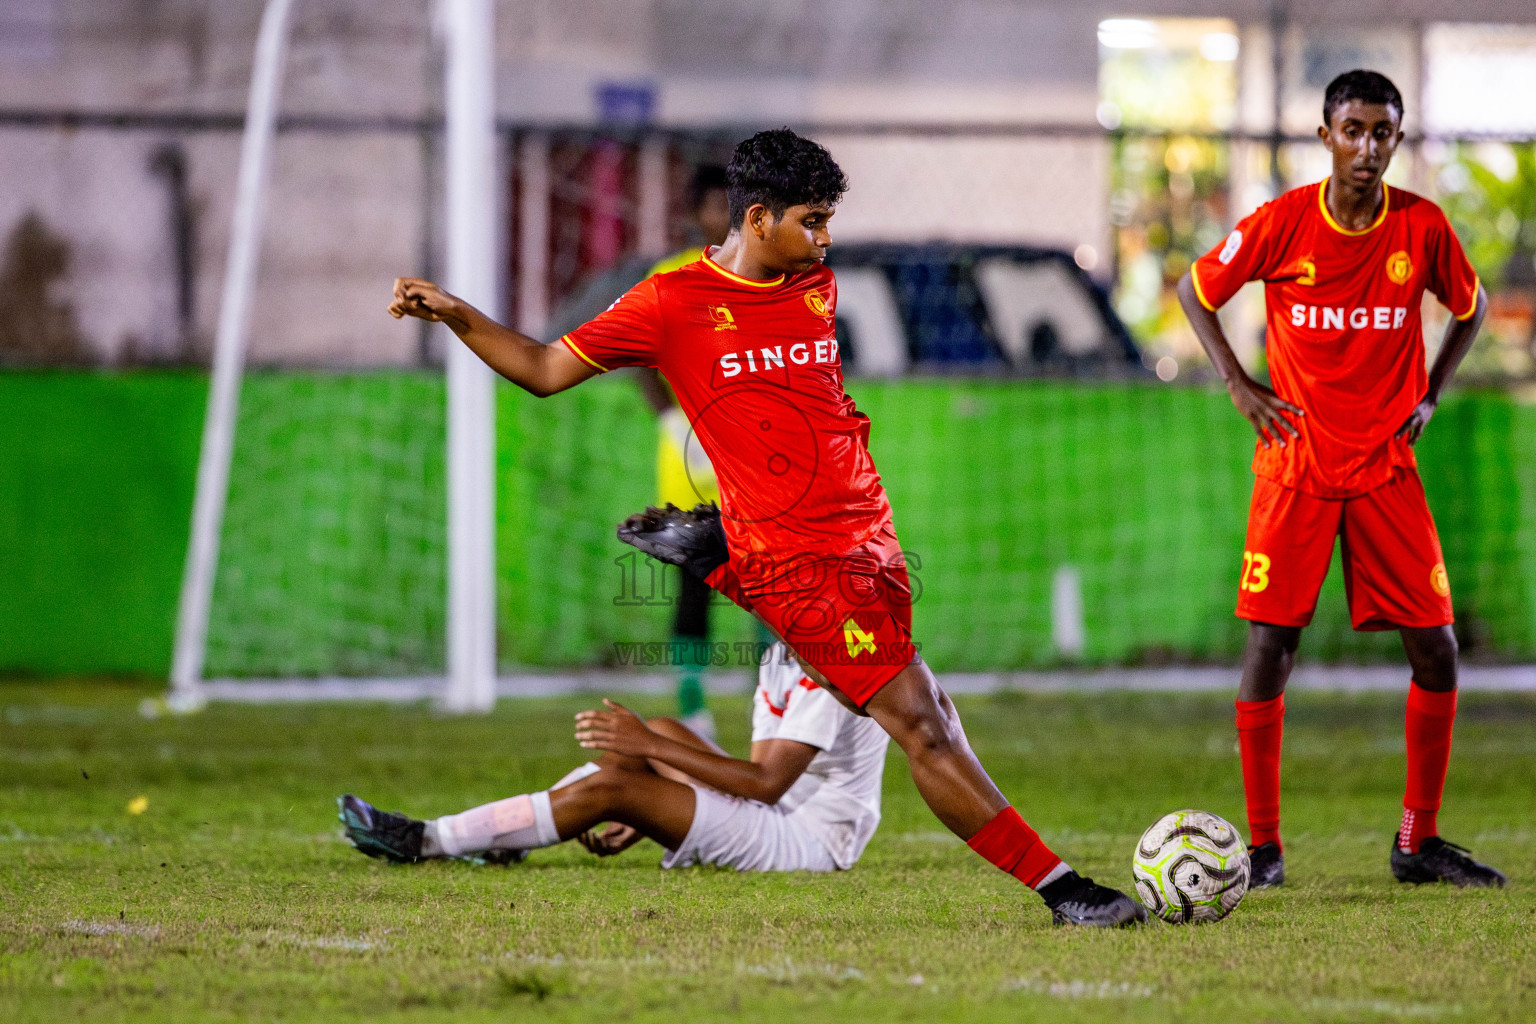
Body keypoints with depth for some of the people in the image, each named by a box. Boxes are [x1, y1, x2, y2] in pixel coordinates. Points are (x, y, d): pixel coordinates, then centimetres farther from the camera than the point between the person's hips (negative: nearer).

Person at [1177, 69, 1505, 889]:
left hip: (1386, 467, 2)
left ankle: (1418, 840, 11)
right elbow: (1196, 291, 6)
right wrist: (1239, 386, -2)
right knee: (1271, 645, -7)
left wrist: (1429, 395, 5)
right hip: (1296, 467, -2)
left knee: (1436, 649, -2)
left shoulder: (1423, 228, -4)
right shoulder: (1281, 224, -9)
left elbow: (1469, 308, 15)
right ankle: (1263, 845, 3)